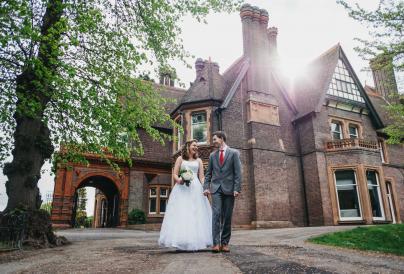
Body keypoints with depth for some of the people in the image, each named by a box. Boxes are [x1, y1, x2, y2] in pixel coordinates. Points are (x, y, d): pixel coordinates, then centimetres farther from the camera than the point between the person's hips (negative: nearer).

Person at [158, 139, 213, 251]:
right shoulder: (180, 159, 12)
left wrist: (205, 188, -8)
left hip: (195, 188, 2)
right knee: (180, 214, -8)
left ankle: (194, 242, 2)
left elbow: (201, 177, 10)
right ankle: (181, 242, -4)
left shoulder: (198, 160, 17)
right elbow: (174, 175, 6)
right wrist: (179, 180, -16)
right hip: (181, 188, -1)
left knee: (195, 214, -4)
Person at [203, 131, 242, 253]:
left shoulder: (234, 153, 3)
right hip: (216, 188, 2)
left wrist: (237, 188, -10)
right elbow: (208, 173, 14)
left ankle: (225, 243, 11)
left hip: (229, 189, -2)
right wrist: (206, 187, 2)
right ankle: (216, 243, -9)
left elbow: (238, 172, -2)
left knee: (227, 216, 3)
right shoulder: (212, 155, 13)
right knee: (216, 214, -10)